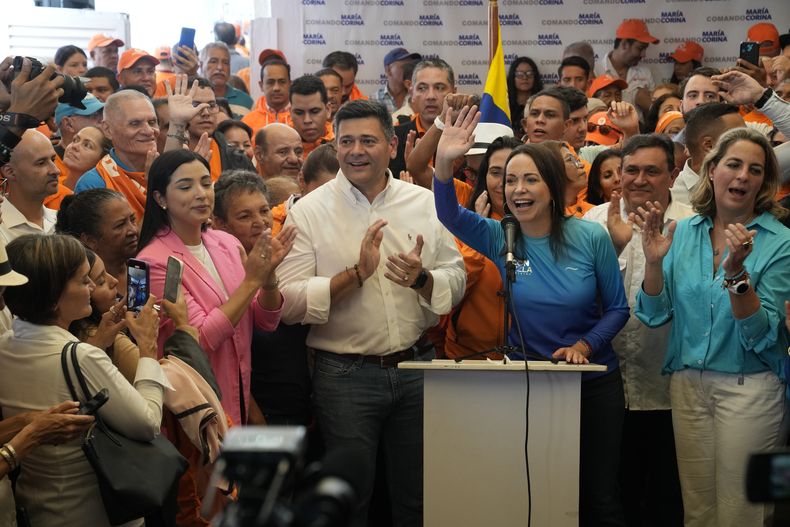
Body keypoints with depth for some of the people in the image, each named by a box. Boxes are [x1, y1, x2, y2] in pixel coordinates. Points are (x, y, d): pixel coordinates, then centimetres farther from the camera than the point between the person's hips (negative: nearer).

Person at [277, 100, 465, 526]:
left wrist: (422, 278, -15)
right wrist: (357, 273, -21)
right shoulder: (308, 212, -5)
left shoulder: (425, 203, 5)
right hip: (345, 374, -3)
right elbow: (289, 303, -12)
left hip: (417, 366, 3)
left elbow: (457, 282, 6)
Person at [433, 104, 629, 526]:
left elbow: (617, 308, -1)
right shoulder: (500, 239, -6)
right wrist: (444, 162, -41)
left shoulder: (591, 238, -9)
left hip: (594, 382, -1)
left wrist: (585, 344, -18)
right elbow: (449, 215, -25)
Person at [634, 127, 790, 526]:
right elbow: (654, 315, 2)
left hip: (749, 388, -3)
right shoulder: (683, 232, 3)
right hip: (687, 383, 4)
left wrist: (737, 271, -28)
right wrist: (654, 261, -13)